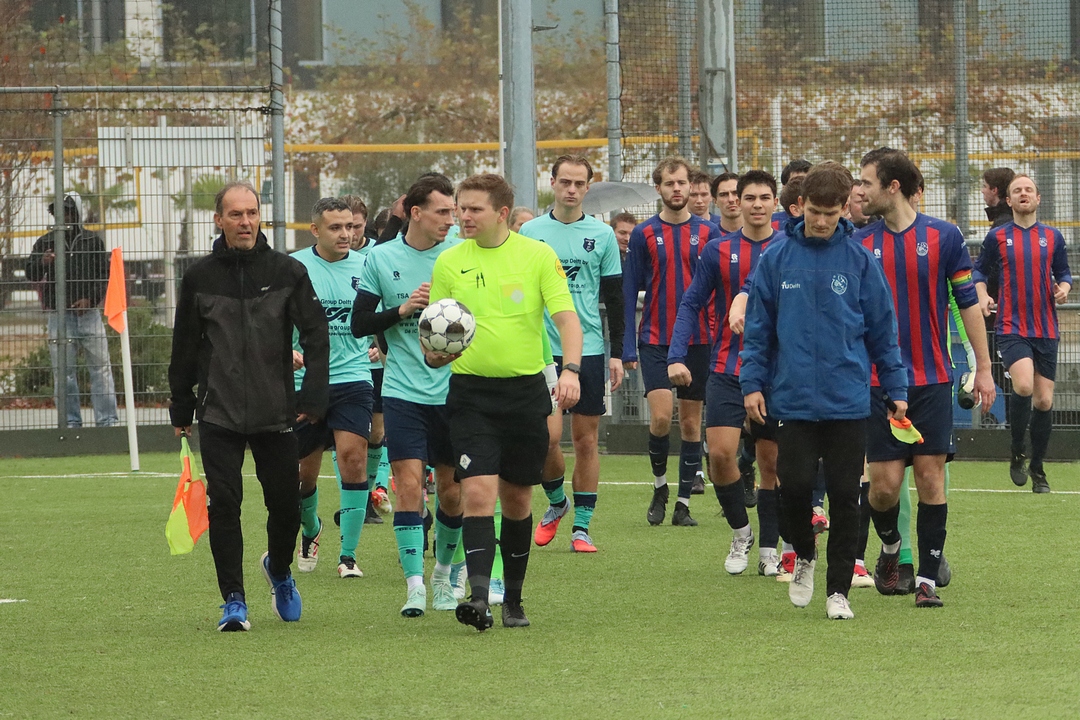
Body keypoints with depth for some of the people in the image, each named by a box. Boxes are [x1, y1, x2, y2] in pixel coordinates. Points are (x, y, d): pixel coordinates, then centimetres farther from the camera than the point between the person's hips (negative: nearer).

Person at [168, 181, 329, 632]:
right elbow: (185, 346, 13)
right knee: (224, 504, -9)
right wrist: (181, 406, 14)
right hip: (218, 414, 0)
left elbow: (316, 336, 1)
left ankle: (279, 570, 35)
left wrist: (313, 395, -9)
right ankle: (233, 602, -1)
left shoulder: (288, 273, 2)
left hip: (275, 413, 0)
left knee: (286, 505, 4)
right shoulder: (199, 277, 4)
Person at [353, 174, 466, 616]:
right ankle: (415, 585, -10)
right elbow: (359, 324, 2)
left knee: (453, 492, 6)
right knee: (408, 484, -11)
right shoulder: (381, 259, 1)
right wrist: (402, 310, -14)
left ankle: (443, 574, 27)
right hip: (403, 392, -1)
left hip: (454, 392, 1)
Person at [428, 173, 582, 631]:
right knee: (478, 492, -16)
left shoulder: (537, 256, 0)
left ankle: (512, 600, 22)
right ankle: (479, 596, -22)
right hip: (471, 391, 0)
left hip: (526, 390, 0)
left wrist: (570, 369, -22)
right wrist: (435, 352, -15)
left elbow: (567, 318, -6)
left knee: (517, 498, 9)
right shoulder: (448, 263, 4)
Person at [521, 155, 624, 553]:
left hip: (590, 350, 1)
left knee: (586, 440, 1)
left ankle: (581, 527, 8)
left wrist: (617, 353, 3)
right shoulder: (530, 232, 4)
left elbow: (614, 298, 8)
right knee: (547, 435, -10)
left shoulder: (602, 235, 5)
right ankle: (556, 501, 17)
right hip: (543, 350, -1)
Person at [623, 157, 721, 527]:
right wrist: (629, 347, -4)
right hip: (656, 340, -1)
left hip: (698, 340, 1)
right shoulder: (644, 234, 1)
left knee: (691, 422, 4)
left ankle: (684, 503, 11)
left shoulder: (708, 232, 3)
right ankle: (659, 486, 10)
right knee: (661, 417, -14)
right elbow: (629, 292, 2)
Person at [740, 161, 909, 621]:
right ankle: (804, 557, 22)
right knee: (795, 485, -7)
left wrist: (896, 389, 4)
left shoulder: (860, 261, 0)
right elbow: (758, 325, 7)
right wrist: (752, 381, 2)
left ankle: (838, 590, 11)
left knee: (844, 495, 1)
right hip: (793, 398, 0)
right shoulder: (776, 258, 2)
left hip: (848, 403, 0)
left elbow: (882, 330, 5)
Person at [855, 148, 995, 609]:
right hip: (878, 382, 1)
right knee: (884, 484, -2)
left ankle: (928, 578, 3)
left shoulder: (944, 237, -1)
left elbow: (969, 302, 4)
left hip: (931, 381, -1)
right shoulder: (858, 245, 3)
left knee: (930, 477, -3)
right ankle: (889, 546, 28)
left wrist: (983, 368, 3)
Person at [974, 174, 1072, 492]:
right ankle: (1018, 453, -3)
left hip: (1046, 330, 3)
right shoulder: (997, 237, 3)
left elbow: (1063, 273, 16)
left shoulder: (1052, 237, 8)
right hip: (1011, 328, -3)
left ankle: (1037, 469, 17)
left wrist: (1063, 288, -6)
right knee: (1024, 386, -25)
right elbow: (981, 271, 11)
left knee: (1044, 400, 3)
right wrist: (982, 295, -7)